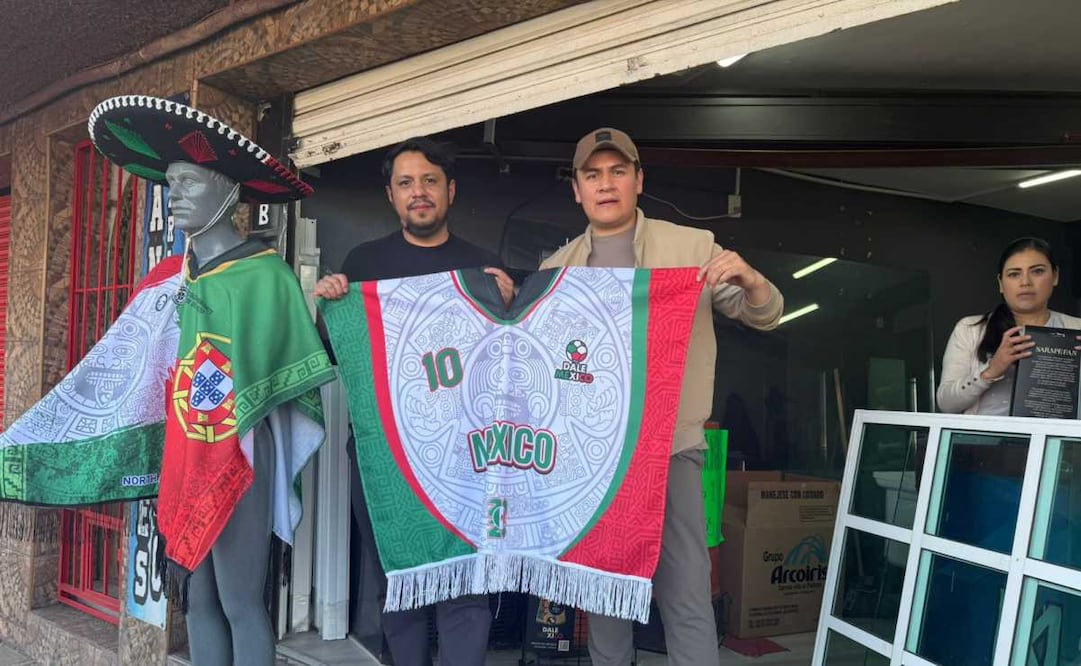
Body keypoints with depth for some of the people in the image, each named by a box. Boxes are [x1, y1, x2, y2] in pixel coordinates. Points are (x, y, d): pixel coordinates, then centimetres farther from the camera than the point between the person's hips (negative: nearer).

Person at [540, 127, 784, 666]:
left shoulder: (692, 246, 3)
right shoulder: (557, 267, 9)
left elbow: (765, 316, 4)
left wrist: (749, 280, -18)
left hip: (669, 449, -2)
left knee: (686, 596, -1)